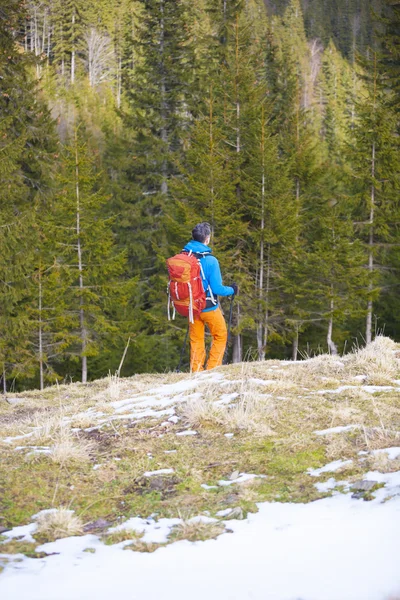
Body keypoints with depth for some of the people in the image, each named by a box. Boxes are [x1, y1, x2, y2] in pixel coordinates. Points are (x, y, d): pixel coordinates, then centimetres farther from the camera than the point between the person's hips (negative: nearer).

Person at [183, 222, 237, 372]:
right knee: (220, 336, 15)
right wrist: (232, 290, -1)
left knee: (196, 340, 17)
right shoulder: (210, 260, -23)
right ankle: (212, 369, 12)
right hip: (208, 307, -5)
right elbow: (217, 289, -20)